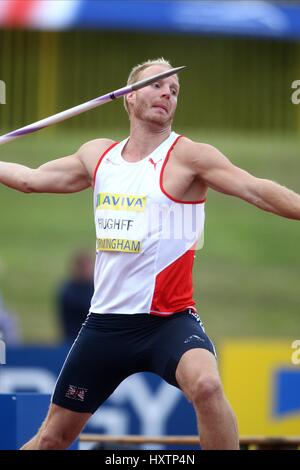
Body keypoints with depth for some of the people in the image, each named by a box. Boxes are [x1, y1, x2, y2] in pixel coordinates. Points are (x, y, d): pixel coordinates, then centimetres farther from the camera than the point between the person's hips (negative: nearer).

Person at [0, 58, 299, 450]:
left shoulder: (188, 156, -7)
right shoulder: (97, 155, 9)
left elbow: (258, 191, -18)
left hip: (168, 320, -5)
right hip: (105, 322, 5)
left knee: (206, 384, -37)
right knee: (53, 437, 13)